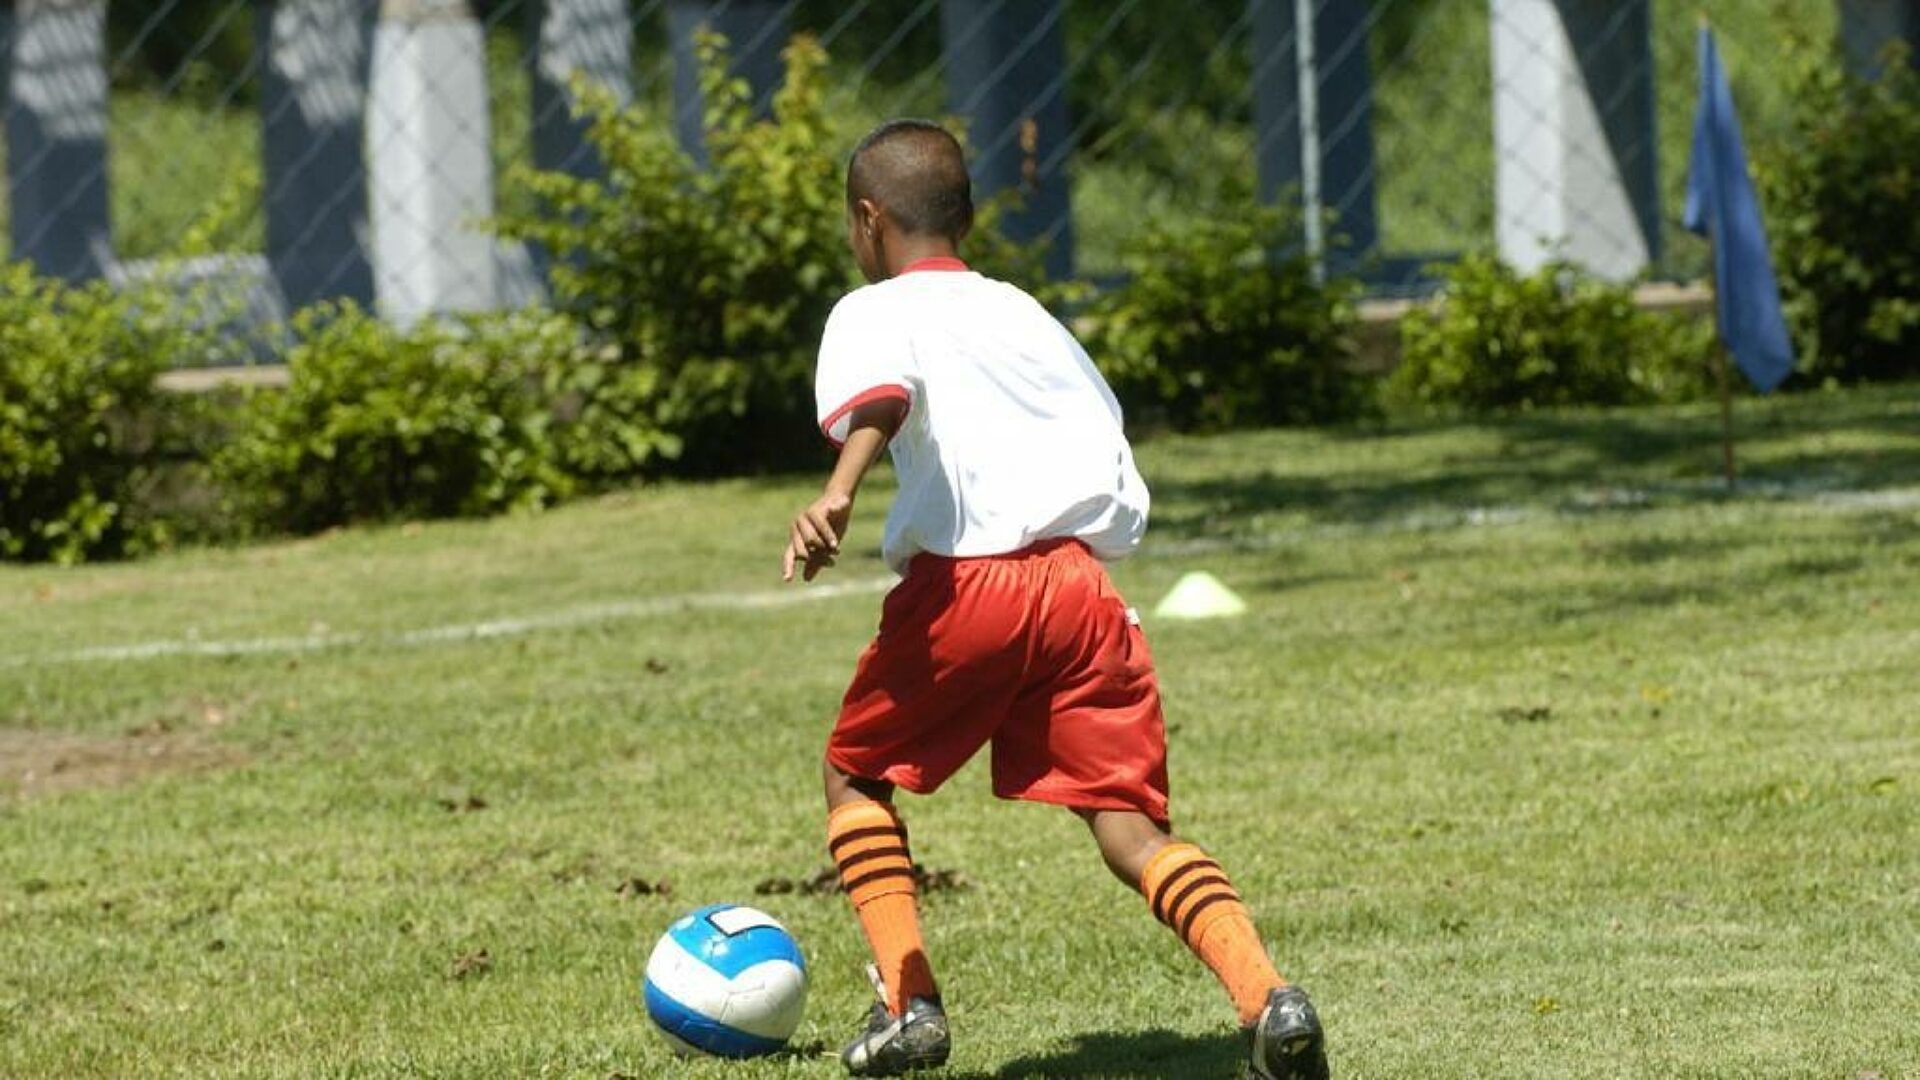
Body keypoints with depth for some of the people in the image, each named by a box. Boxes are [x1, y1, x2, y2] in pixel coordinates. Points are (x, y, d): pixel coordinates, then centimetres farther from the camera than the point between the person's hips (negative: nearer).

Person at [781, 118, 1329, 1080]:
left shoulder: (873, 311, 8)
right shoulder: (1022, 312, 26)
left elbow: (880, 393, -16)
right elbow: (1105, 417, 21)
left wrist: (839, 493, -34)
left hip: (965, 581, -4)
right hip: (1083, 582, 4)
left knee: (856, 774, 18)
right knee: (1128, 822, 1)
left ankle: (907, 1000, 6)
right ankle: (1267, 994, -21)